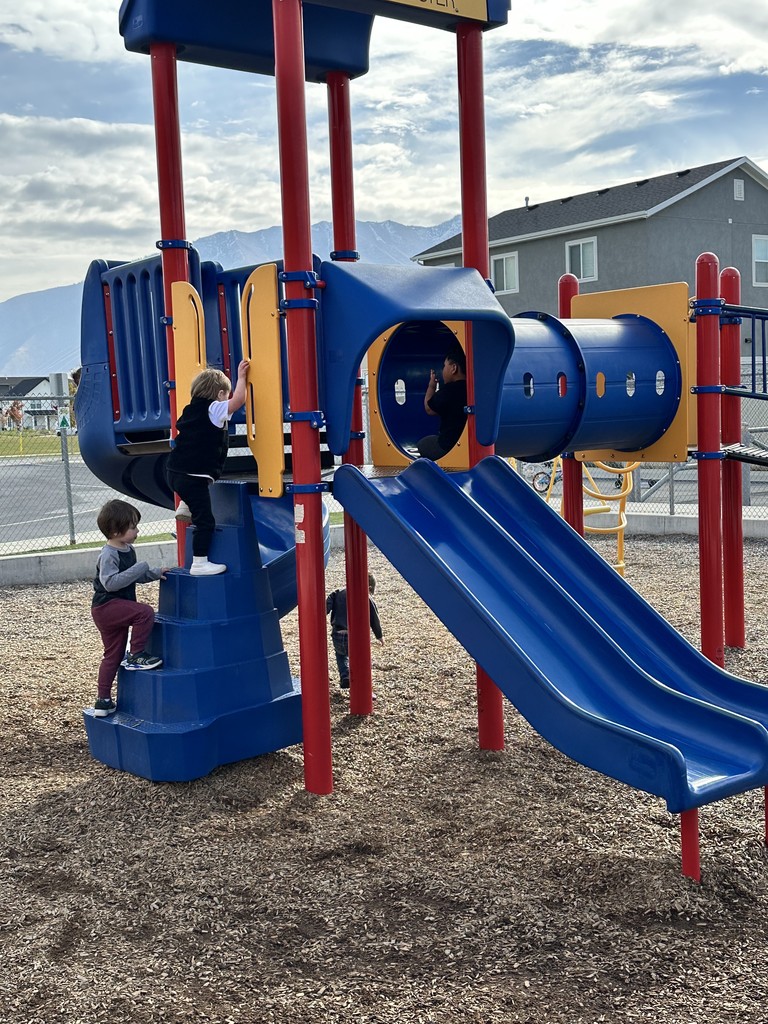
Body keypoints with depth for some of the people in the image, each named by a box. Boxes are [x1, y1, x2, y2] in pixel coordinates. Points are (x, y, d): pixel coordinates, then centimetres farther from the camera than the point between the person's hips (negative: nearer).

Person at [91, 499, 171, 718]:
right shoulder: (109, 555, -19)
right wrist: (139, 569, -29)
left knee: (113, 654, 13)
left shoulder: (128, 550, 10)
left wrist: (155, 573, 10)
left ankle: (103, 700, 20)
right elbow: (110, 582, -30)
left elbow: (134, 576, 24)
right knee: (145, 612, -26)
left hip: (115, 609, 10)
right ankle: (136, 655, -12)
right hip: (106, 607, -10)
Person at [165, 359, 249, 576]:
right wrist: (241, 376, -6)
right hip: (194, 477, -8)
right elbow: (238, 400, -18)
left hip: (175, 472, 8)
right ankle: (199, 564, -2)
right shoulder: (214, 410, -8)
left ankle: (185, 508, 39)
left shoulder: (192, 410, 15)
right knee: (204, 521, -3)